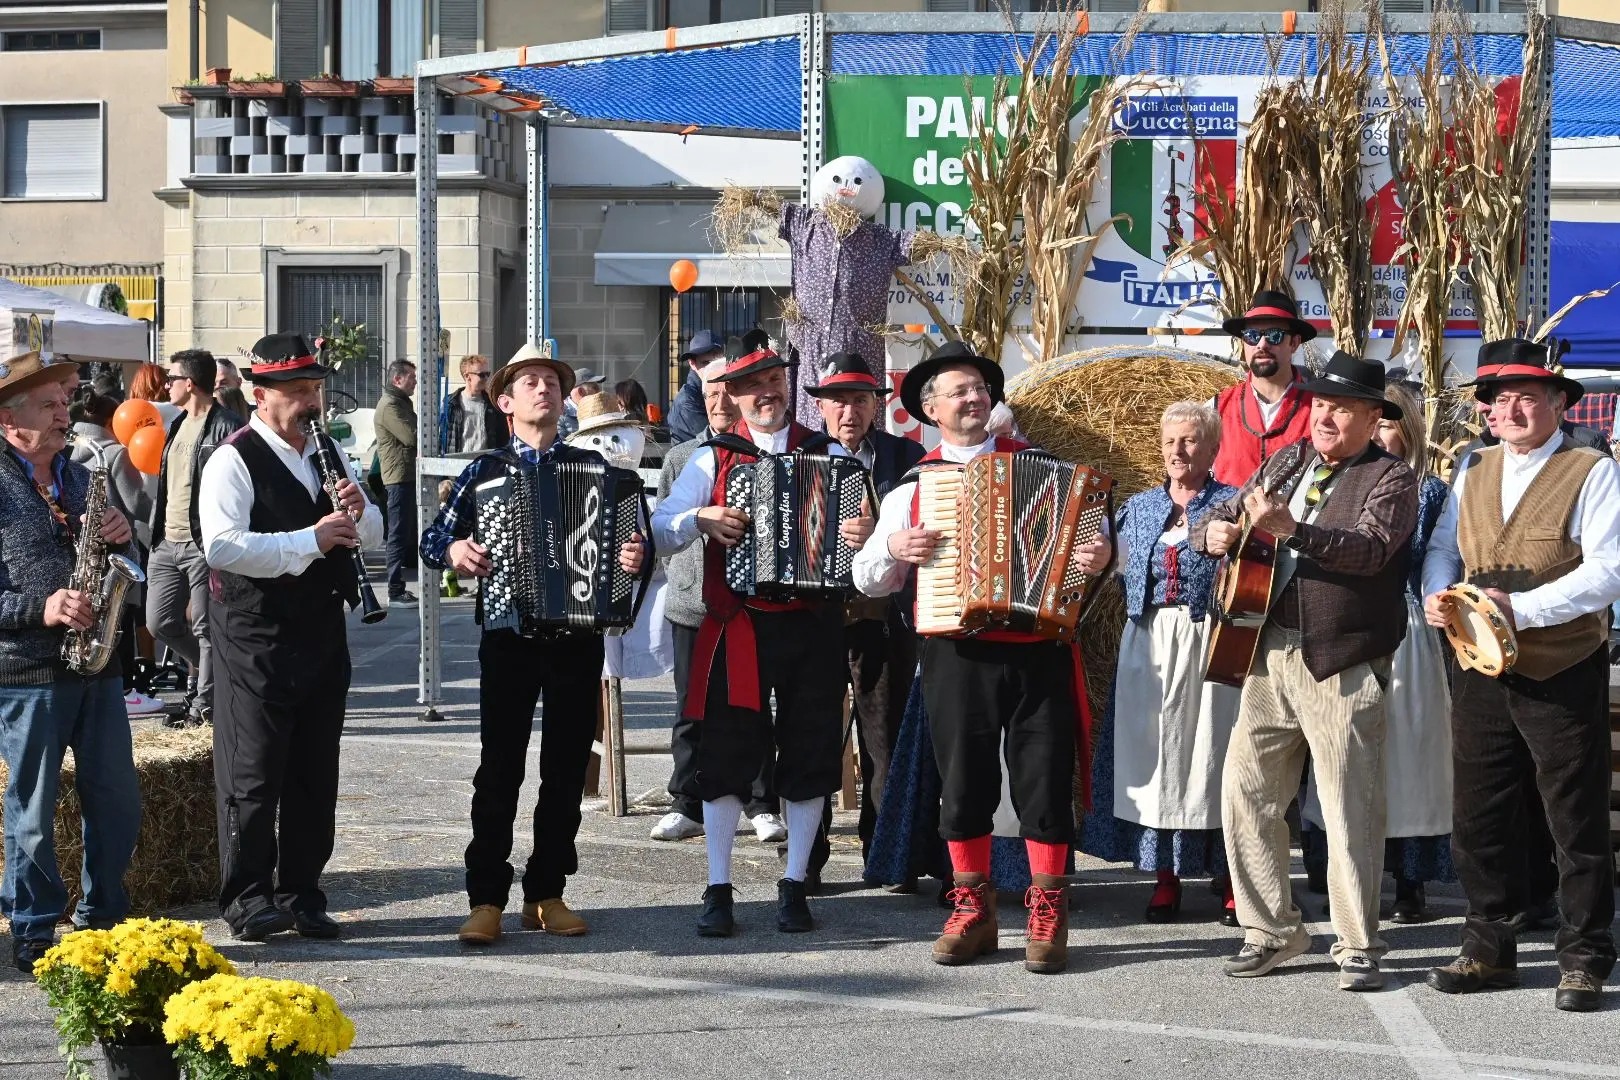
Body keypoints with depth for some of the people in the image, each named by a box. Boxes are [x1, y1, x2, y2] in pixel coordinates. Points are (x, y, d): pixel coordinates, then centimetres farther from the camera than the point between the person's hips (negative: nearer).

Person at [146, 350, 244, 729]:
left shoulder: (226, 427, -11)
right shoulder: (178, 425, 17)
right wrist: (157, 534, 17)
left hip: (204, 544, -9)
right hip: (168, 542, 9)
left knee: (206, 628, -3)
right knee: (161, 622, 9)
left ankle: (205, 705, 4)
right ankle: (214, 671, 28)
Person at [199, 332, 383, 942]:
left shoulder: (329, 453, 15)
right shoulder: (233, 462, -9)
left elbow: (372, 537, 20)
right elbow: (223, 546, -24)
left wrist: (358, 511, -4)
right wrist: (311, 539, -26)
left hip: (322, 633, 7)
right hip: (255, 638, -7)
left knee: (315, 774, 11)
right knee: (254, 775, -5)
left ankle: (301, 894, 19)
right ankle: (247, 899, 3)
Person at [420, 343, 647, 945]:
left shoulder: (592, 468, 8)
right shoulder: (485, 472, 6)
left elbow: (629, 533, 5)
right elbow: (433, 539, 4)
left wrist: (633, 556, -17)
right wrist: (454, 551, -17)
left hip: (578, 637, 2)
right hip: (509, 634, -2)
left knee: (566, 770, 6)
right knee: (499, 770, -5)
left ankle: (547, 894, 14)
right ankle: (486, 899, -2)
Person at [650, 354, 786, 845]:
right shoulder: (681, 457, 11)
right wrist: (679, 574, 6)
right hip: (692, 602, 2)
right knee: (692, 710, 5)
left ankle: (761, 806, 11)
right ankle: (687, 807, 12)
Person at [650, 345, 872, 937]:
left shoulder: (828, 454, 8)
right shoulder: (713, 460, 6)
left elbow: (862, 519, 1)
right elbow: (658, 531, 0)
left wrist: (866, 533, -22)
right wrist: (701, 519, -19)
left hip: (812, 627, 1)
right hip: (738, 629, -1)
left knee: (810, 754, 5)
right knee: (726, 754, -2)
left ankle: (794, 887, 17)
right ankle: (718, 890, 7)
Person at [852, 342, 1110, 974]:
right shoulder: (911, 489, 12)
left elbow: (1090, 534, 8)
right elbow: (869, 580, 14)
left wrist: (1102, 555, -14)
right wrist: (895, 549, -7)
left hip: (1038, 653, -1)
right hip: (956, 655, 1)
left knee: (1045, 778, -2)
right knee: (963, 782, 4)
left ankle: (1048, 914, 7)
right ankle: (973, 910, 16)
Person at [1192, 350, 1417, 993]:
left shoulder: (1390, 478, -3)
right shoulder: (1288, 462, 16)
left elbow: (1371, 548, -21)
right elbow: (1218, 517, 21)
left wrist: (1291, 529, -33)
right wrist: (1214, 532, -4)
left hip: (1342, 666, -6)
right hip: (1270, 651, 6)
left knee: (1350, 811, -3)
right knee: (1245, 792, 5)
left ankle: (1357, 947, 7)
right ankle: (1271, 931, 17)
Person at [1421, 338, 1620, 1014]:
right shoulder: (1473, 472, 11)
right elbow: (1443, 547, 16)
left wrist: (1519, 608, -23)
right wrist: (1436, 596, -7)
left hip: (1564, 677, -5)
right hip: (1483, 673, 5)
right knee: (1479, 817, 11)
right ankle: (1489, 949, 22)